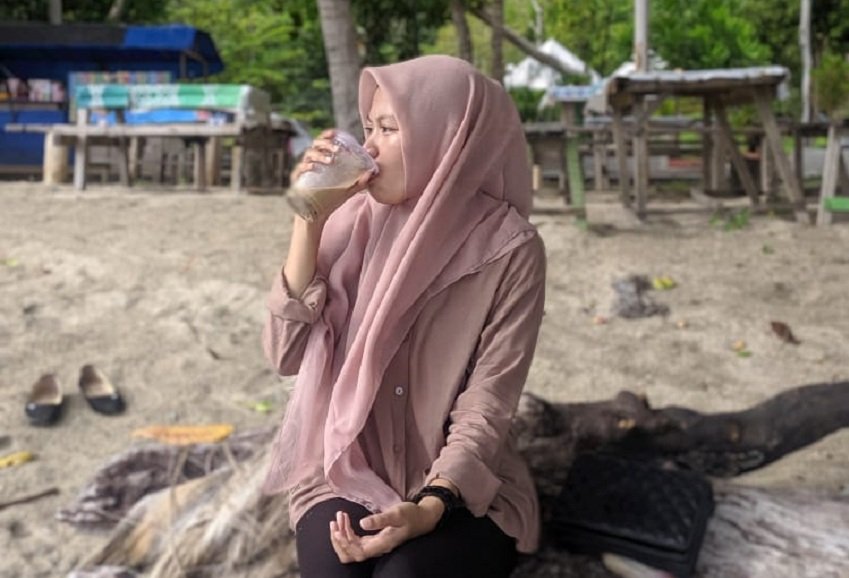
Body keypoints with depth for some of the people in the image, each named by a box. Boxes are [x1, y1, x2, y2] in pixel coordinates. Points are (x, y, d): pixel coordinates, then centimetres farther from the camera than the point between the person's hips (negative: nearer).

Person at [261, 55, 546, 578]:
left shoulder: (510, 250, -12)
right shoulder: (354, 219, -4)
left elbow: (486, 407, -12)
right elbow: (287, 354, -7)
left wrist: (428, 509, -27)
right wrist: (309, 219, -15)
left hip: (460, 486, -1)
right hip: (345, 474, 2)